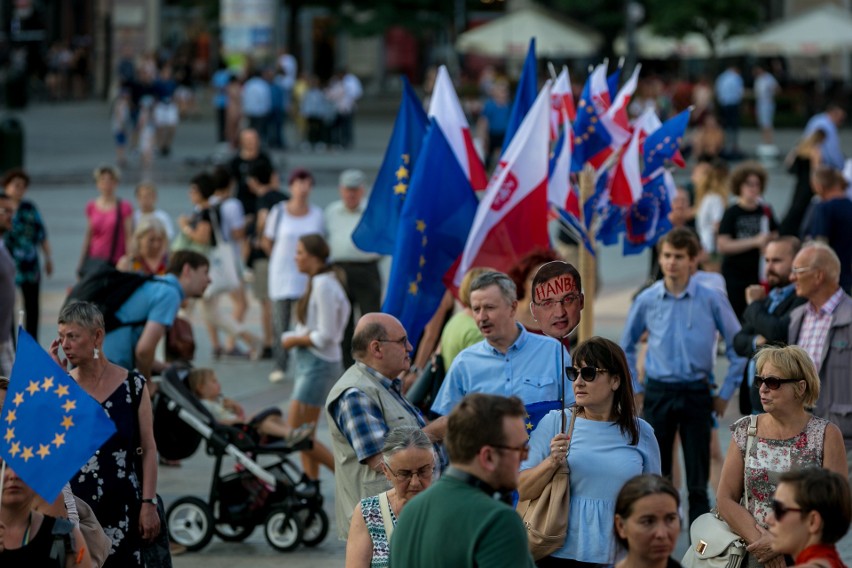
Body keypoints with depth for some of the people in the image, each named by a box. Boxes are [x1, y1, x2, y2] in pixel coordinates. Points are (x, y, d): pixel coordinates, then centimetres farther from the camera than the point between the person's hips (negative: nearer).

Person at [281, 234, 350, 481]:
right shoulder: (318, 282, 11)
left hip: (319, 365, -10)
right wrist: (292, 338, 1)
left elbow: (325, 336, -20)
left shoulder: (323, 286, -18)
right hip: (310, 362, 10)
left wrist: (294, 340, -9)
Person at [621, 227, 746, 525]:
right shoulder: (647, 300, 1)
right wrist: (634, 388, 12)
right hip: (658, 392, 1)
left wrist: (726, 392, 3)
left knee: (697, 478, 3)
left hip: (696, 394, -1)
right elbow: (627, 346, 16)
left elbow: (737, 346, 4)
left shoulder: (712, 300, -5)